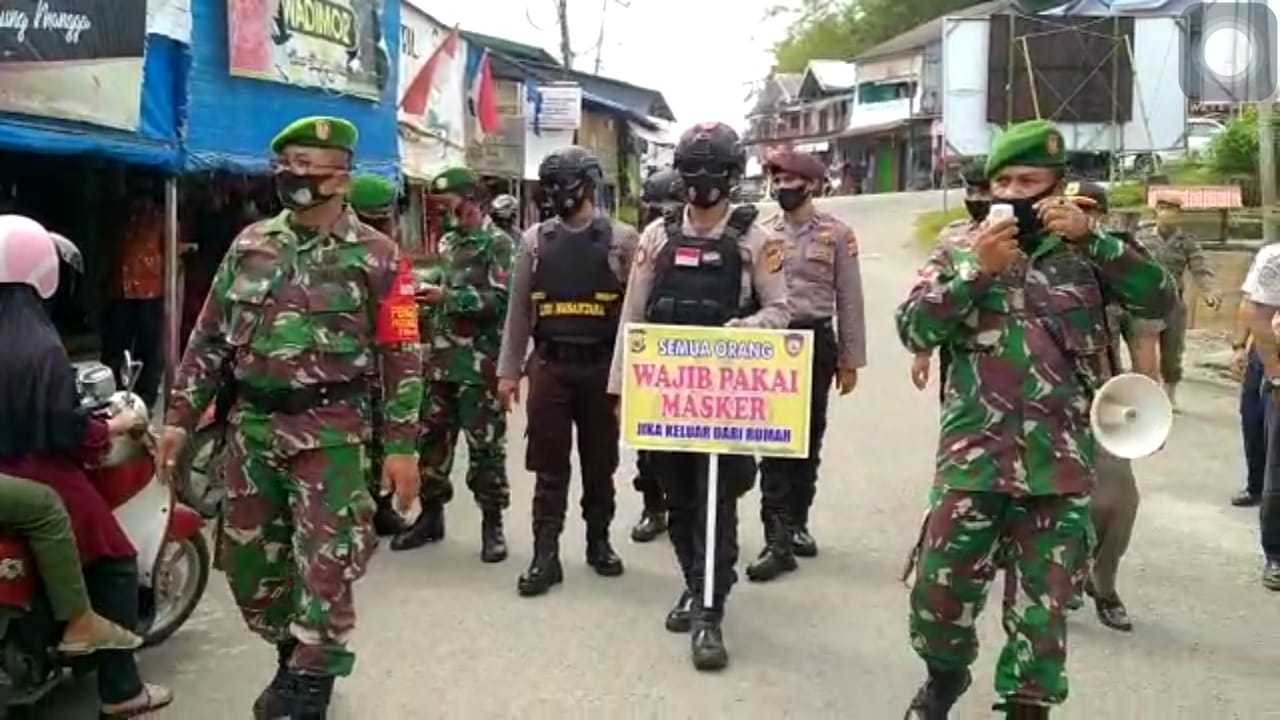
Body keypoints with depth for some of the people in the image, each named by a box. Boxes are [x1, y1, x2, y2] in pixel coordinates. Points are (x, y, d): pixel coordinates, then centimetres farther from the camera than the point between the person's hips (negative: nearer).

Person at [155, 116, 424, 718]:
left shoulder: (375, 257, -5)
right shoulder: (250, 245, 8)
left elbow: (401, 355, -5)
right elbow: (209, 336, 12)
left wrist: (402, 445, -9)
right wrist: (180, 416, 7)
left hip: (329, 432, -5)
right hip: (251, 426, 5)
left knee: (325, 564, -2)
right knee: (246, 557, 12)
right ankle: (294, 653, 34)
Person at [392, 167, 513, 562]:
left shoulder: (498, 244, -6)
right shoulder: (447, 243, 17)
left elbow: (502, 299, -18)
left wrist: (446, 296, -19)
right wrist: (424, 295, 6)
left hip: (479, 364, -7)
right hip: (440, 361, 7)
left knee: (485, 444, 0)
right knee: (432, 437, 12)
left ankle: (492, 522, 11)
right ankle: (431, 514, 24)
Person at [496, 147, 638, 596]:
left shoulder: (621, 240, -2)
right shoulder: (535, 240, 5)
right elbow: (519, 310, 8)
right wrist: (508, 370, 4)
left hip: (601, 367, -1)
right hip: (549, 367, 1)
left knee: (600, 463, 11)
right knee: (549, 466, 4)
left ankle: (599, 542, 28)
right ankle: (545, 556, 9)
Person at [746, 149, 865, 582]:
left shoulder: (837, 233, -1)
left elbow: (849, 300, 0)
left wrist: (851, 360, -1)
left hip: (817, 342, 0)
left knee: (809, 438, 11)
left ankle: (797, 523, 28)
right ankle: (778, 541, -3)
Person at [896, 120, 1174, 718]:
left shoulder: (1084, 256, 7)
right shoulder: (959, 255, 6)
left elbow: (1159, 300, -4)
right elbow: (913, 330, -5)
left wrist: (1091, 237, -11)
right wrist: (977, 270, -14)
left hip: (1060, 464, 0)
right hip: (972, 458, 0)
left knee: (1043, 604, 7)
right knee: (940, 588, 7)